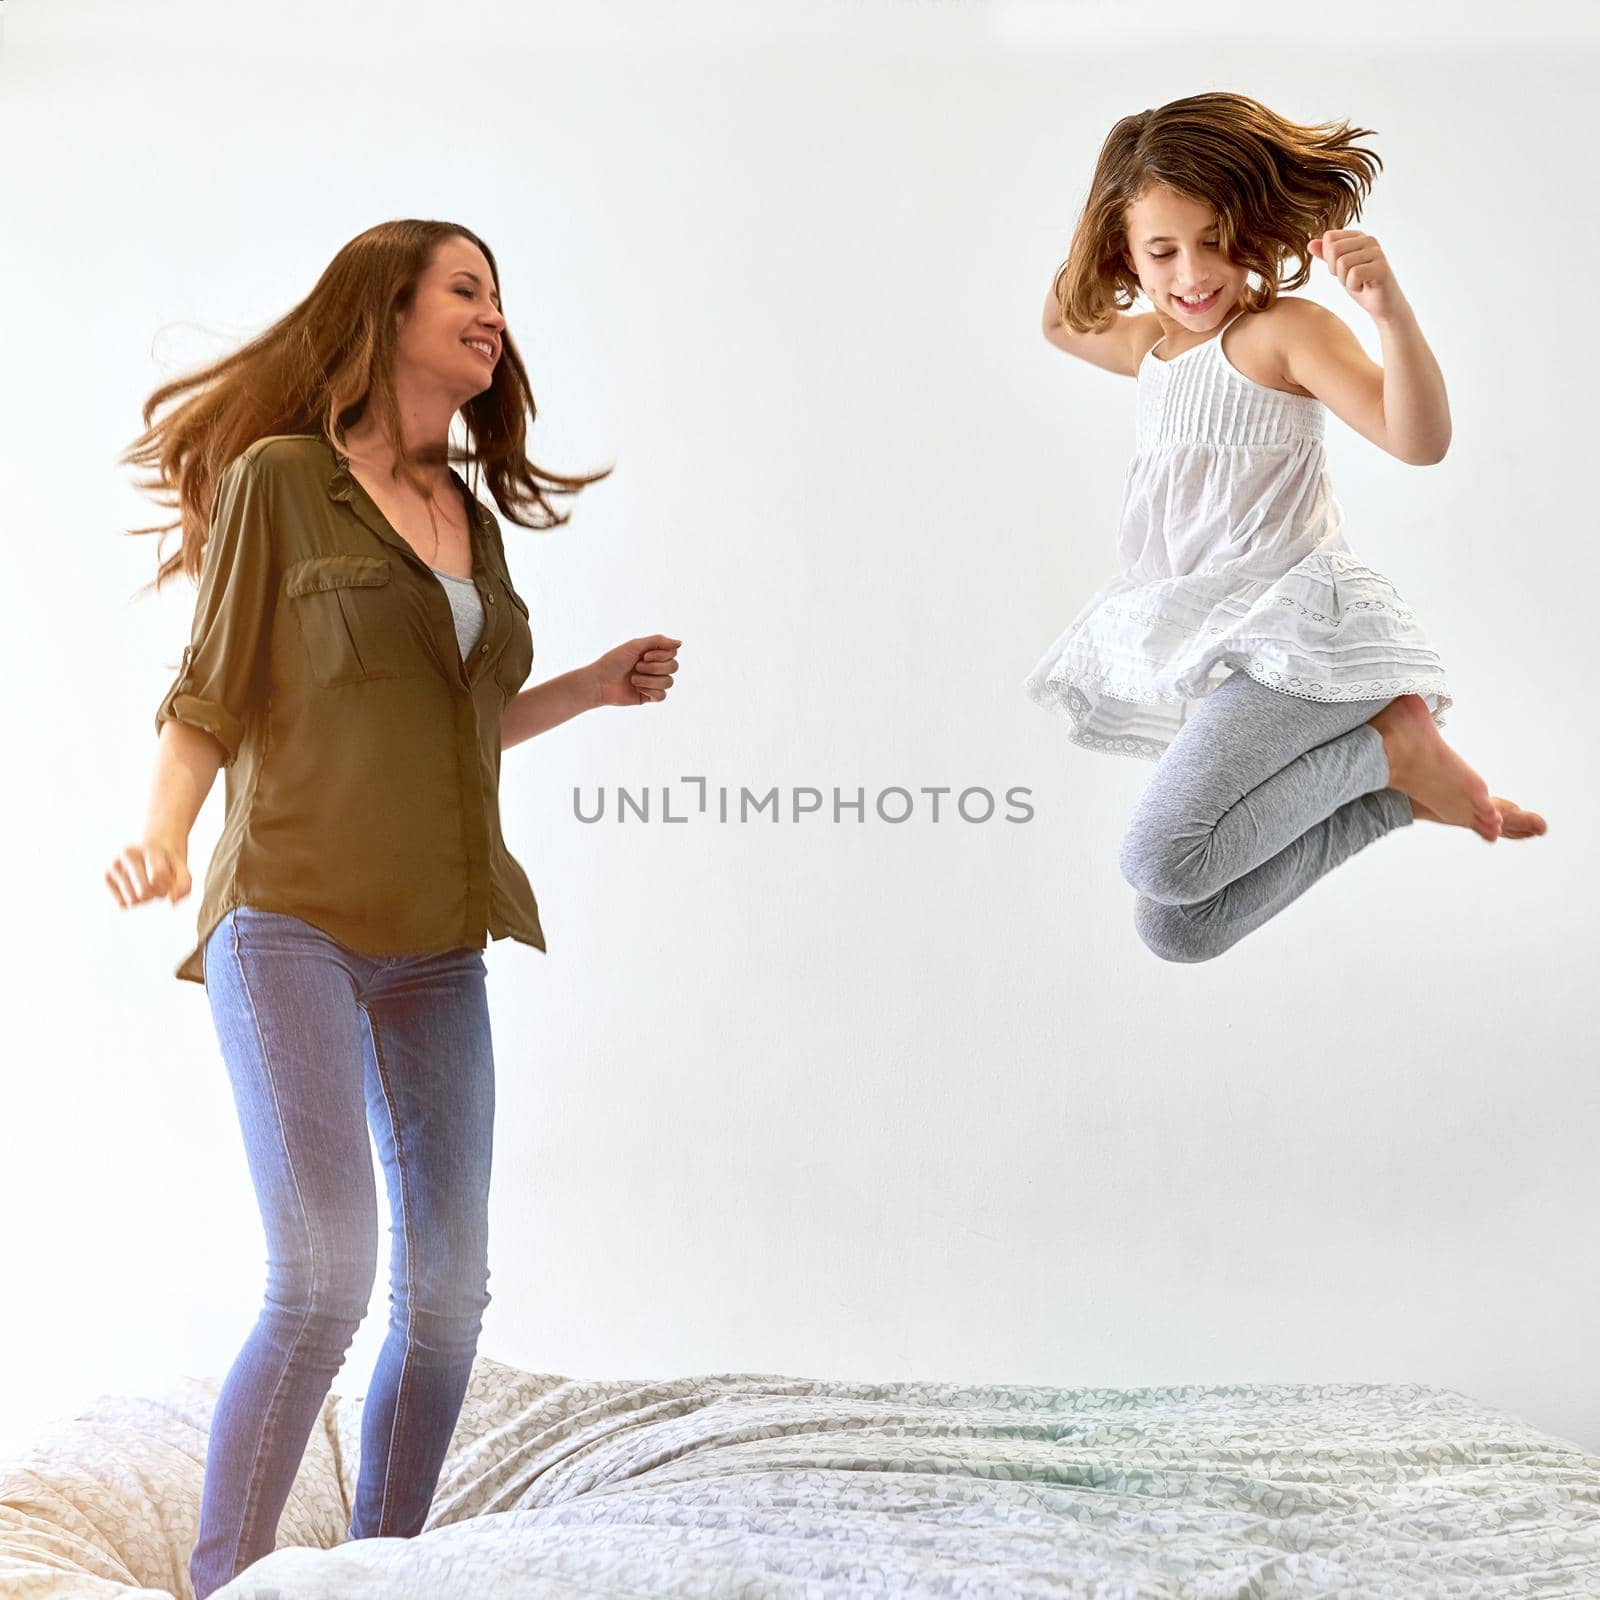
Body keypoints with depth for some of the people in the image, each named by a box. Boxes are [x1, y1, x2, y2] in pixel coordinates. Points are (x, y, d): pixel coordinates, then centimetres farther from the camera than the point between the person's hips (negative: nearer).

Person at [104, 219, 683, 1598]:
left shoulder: (475, 518, 16)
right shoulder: (280, 477, -2)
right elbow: (209, 698, -4)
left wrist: (595, 688, 14)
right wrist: (163, 835, -19)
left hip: (437, 950, 7)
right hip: (294, 927, -6)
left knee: (450, 1288, 4)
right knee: (325, 1281, -14)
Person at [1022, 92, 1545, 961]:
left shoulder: (1286, 330, -7)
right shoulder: (1153, 344, 17)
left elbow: (1418, 439, -19)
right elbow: (1062, 321, 38)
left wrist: (1393, 313, -35)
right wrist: (1091, 243, 20)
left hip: (1295, 625, -9)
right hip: (1205, 656, 9)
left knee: (1165, 857, -31)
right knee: (1176, 930, 2)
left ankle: (1386, 745, -10)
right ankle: (1396, 789, 10)